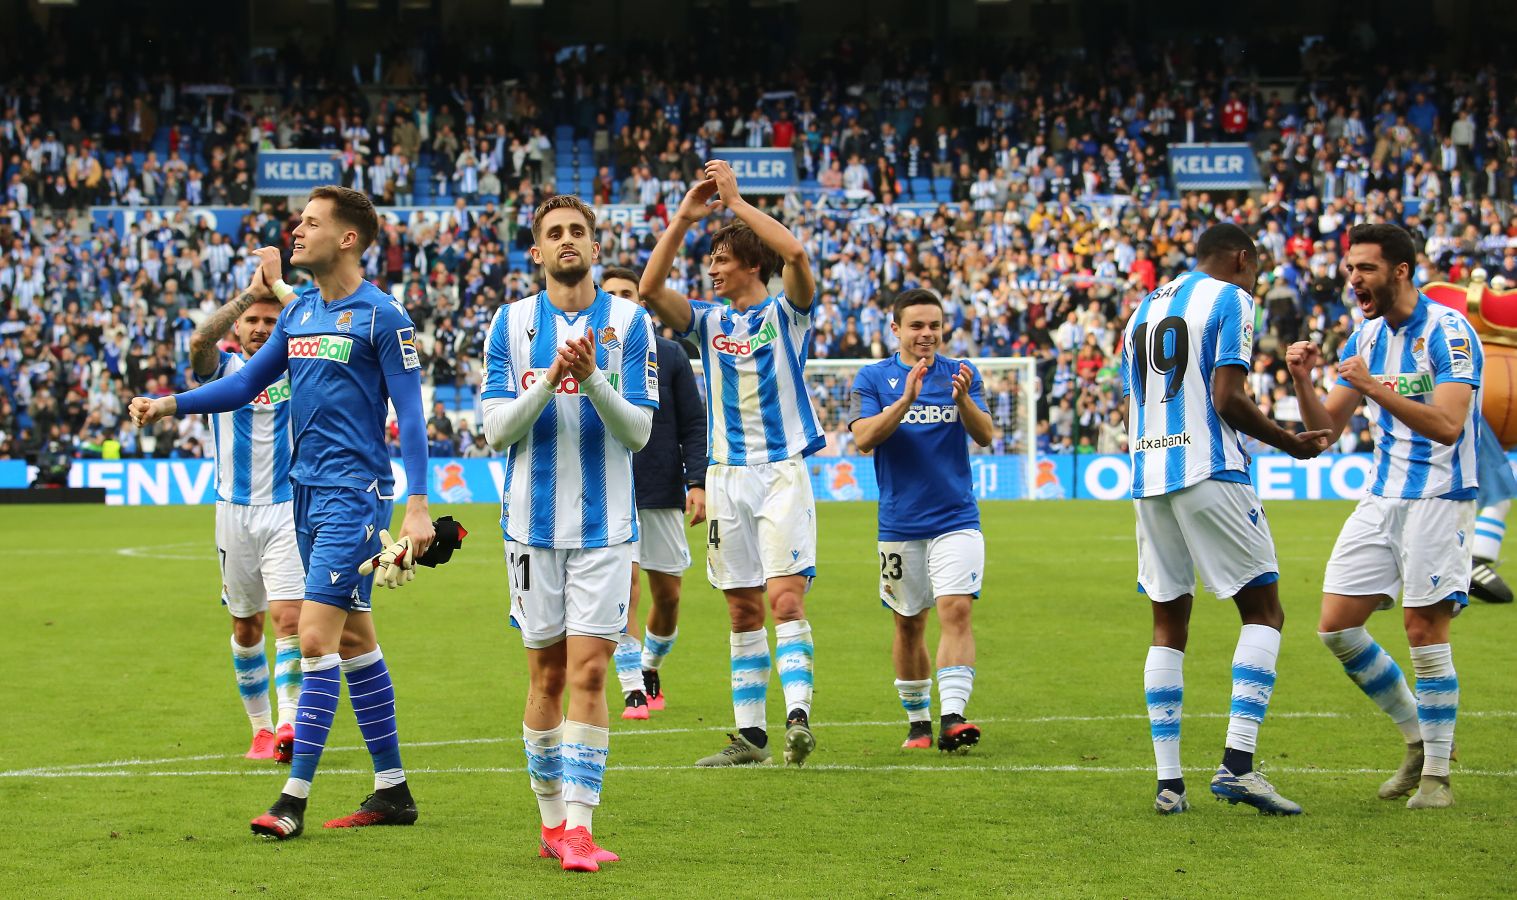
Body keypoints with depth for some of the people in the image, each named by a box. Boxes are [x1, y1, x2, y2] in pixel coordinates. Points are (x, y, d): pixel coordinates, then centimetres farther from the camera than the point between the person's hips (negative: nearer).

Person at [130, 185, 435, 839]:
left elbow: (410, 413, -11)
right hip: (307, 491, 8)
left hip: (354, 495, -8)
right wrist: (169, 404, 3)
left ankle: (294, 799, -10)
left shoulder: (382, 316, -10)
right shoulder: (298, 312, 11)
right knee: (354, 639, 11)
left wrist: (417, 507, -16)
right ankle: (393, 791, 19)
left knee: (316, 638, -12)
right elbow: (246, 382, 16)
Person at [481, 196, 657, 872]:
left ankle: (579, 826, -9)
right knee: (546, 674, 7)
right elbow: (496, 430, -1)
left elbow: (638, 430, -3)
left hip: (604, 524, -1)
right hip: (533, 523, 1)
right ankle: (551, 820, 17)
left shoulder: (629, 321, 1)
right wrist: (550, 381, -16)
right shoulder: (510, 323, 5)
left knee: (588, 671, -8)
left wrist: (592, 380, -20)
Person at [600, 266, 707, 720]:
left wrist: (697, 482, -5)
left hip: (663, 493, 2)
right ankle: (632, 689, -12)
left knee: (668, 594, 5)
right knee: (625, 581, -16)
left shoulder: (670, 355, 4)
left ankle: (650, 669, 30)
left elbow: (694, 425, 2)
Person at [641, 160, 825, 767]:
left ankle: (799, 715, -23)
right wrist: (684, 218, -9)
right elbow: (649, 289, -3)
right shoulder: (708, 321, 11)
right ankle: (751, 734, 9)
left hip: (782, 471, -5)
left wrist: (736, 201, -16)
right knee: (742, 609, 6)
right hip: (726, 474, 5)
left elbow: (795, 252, -19)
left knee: (785, 597, -16)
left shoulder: (785, 313, 0)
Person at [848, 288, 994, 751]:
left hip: (956, 519, -1)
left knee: (956, 611, -16)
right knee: (909, 624, 9)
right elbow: (863, 438, -11)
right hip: (900, 524, 1)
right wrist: (905, 400, -24)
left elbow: (985, 436, -6)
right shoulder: (874, 378, 2)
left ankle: (952, 718, -23)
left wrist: (963, 400, -26)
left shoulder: (962, 373, 4)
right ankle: (917, 720, 23)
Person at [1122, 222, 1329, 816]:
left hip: (1149, 478, 7)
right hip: (1210, 474, -7)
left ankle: (1168, 780, 4)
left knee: (1169, 627, 10)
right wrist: (1292, 444, -2)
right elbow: (1227, 398, -12)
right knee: (1263, 612, 0)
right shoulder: (1230, 300, -1)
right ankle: (1236, 763, -13)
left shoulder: (1144, 310, 20)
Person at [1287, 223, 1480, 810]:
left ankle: (1436, 773, 3)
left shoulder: (1446, 332, -12)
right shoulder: (1365, 339, 11)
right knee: (1336, 625, 2)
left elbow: (1447, 425, -24)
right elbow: (1326, 429, 12)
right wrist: (1303, 384, -7)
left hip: (1437, 498, -7)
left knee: (1424, 629, -9)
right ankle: (1418, 736, 18)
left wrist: (1373, 387, -29)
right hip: (1381, 497, 7)